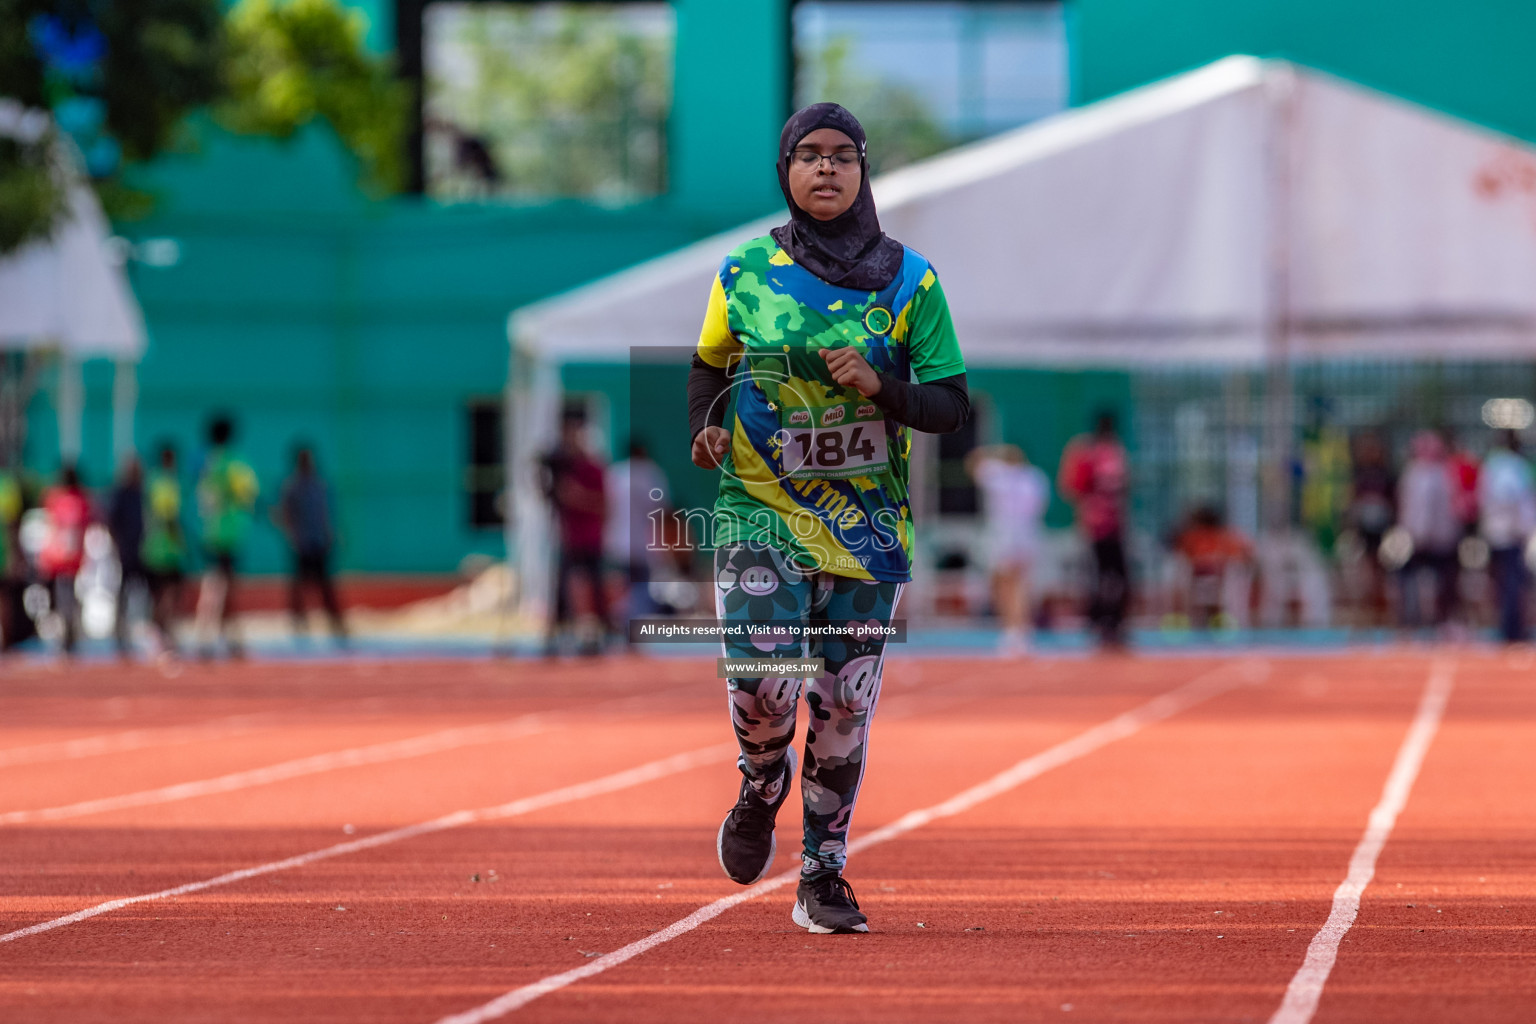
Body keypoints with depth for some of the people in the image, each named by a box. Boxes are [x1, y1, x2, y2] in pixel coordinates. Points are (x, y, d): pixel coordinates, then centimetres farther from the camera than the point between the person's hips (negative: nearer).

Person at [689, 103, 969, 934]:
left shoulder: (910, 281, 0)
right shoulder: (745, 273, 1)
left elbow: (952, 407, 0)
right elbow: (709, 364, 17)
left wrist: (879, 387, -18)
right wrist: (704, 429, -3)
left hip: (866, 519, 1)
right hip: (761, 511, -1)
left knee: (845, 703, 2)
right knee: (763, 685, -16)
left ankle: (823, 874, 18)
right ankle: (763, 786, 18)